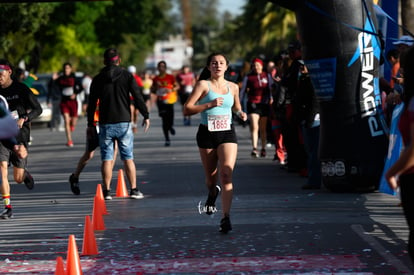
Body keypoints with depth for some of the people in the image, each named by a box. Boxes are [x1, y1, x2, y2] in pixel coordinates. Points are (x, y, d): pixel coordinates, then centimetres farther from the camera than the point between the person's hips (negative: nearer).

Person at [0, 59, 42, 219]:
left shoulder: (21, 89, -4)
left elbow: (38, 109, -4)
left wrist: (24, 119, -21)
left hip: (19, 135, -2)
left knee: (18, 178, 4)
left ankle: (26, 175, 43)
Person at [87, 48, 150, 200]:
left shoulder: (98, 79, 3)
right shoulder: (127, 76, 0)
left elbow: (92, 103, 6)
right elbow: (137, 97, -4)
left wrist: (90, 123, 13)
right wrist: (146, 116, 4)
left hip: (105, 124, 1)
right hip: (124, 123, -1)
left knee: (106, 159, 3)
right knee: (128, 158, 4)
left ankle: (106, 191, -1)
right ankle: (134, 190, 3)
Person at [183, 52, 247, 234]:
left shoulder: (233, 87, 10)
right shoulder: (203, 85, -1)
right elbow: (187, 110, -8)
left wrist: (241, 113, 5)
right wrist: (209, 105, -18)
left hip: (227, 133, 1)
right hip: (207, 133, -1)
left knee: (226, 174, -18)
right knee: (211, 178, 11)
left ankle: (226, 217, -20)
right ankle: (213, 193, 49)